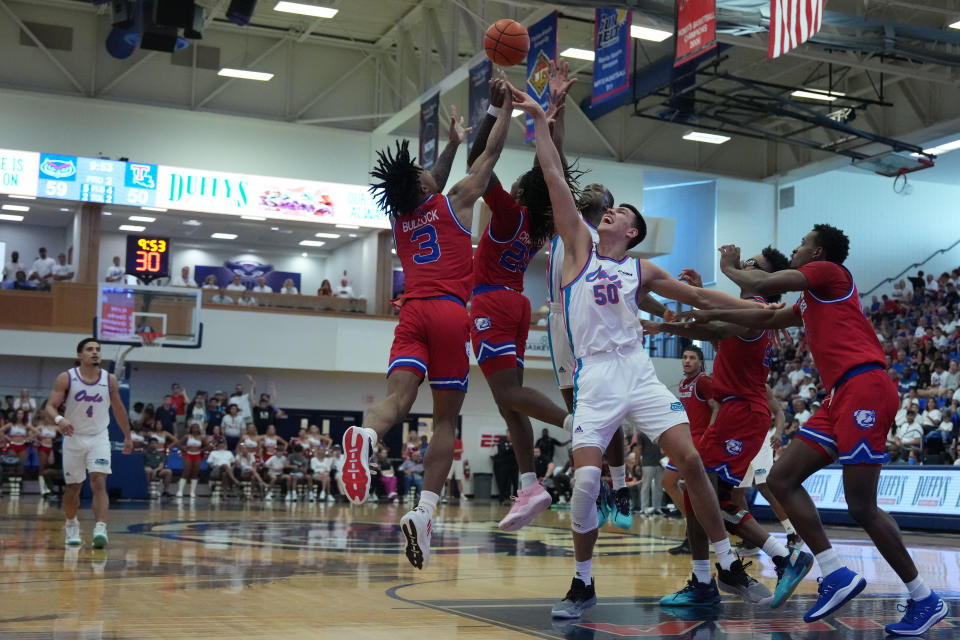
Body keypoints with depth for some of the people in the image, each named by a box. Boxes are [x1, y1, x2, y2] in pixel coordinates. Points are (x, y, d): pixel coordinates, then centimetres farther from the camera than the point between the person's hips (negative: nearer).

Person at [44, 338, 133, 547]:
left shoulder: (109, 380, -2)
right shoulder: (66, 378, -8)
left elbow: (118, 409, 11)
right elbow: (50, 406, -11)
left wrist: (127, 436, 16)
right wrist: (59, 419, -34)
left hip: (99, 438, 0)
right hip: (74, 438, 0)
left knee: (99, 483, -17)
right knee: (73, 488, 11)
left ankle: (100, 529, -26)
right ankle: (71, 525, 36)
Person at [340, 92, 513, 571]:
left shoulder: (400, 217, 22)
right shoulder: (455, 202, 8)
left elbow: (430, 190, 43)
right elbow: (492, 152, 16)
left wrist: (453, 142, 52)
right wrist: (508, 105, 29)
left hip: (412, 314, 4)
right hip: (449, 313, -3)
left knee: (398, 397, -15)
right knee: (445, 419, -1)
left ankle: (364, 437, -50)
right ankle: (424, 511, -12)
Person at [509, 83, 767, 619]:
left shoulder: (642, 271, 12)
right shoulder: (580, 247, 8)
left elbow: (700, 297, 20)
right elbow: (556, 179, 3)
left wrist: (760, 307, 17)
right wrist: (539, 119, -1)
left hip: (639, 373, 2)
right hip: (595, 378, -1)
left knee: (690, 460, -8)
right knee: (586, 480, -13)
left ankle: (729, 563, 6)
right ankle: (584, 585, 5)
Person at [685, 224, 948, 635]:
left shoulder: (829, 271, 1)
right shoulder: (811, 300, 27)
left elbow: (761, 285, -6)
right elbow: (765, 318, 38)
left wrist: (729, 267, 13)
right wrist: (712, 315, 42)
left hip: (863, 389, -10)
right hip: (841, 397, 10)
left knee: (861, 506, -10)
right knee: (781, 480, 4)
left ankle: (925, 600, 2)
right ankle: (837, 575, 2)